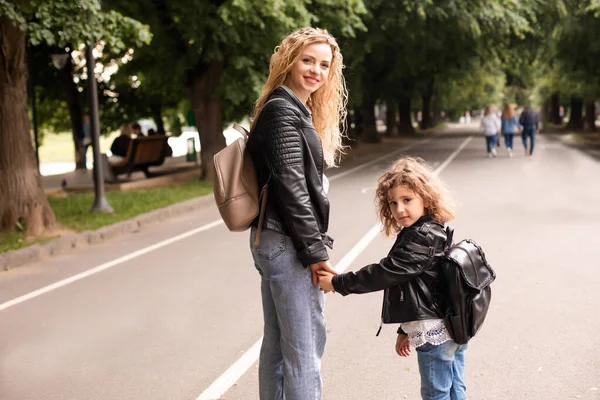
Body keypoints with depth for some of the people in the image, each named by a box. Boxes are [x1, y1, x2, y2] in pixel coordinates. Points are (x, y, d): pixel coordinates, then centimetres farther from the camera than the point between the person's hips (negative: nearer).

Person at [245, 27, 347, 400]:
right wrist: (315, 250, -17)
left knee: (278, 342, 16)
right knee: (306, 345, -4)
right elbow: (291, 187, -19)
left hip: (273, 240, 10)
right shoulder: (283, 111, -13)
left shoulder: (296, 110, 18)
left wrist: (314, 243, 17)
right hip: (288, 244, -10)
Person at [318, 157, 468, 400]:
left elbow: (386, 273, -22)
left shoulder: (422, 238, -19)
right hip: (453, 327, 10)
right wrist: (406, 330, 22)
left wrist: (338, 283, -17)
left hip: (434, 331, -10)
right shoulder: (427, 233, 13)